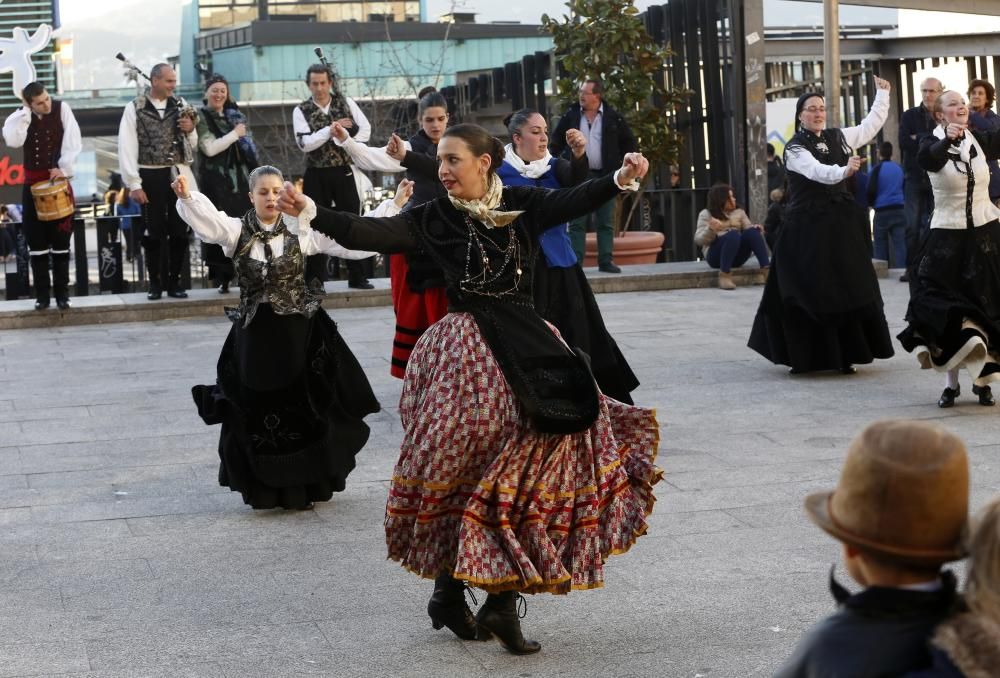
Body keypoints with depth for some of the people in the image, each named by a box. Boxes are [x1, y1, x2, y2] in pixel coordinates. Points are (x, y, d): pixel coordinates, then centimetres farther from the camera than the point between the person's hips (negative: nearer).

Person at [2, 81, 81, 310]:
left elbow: (73, 142, -9)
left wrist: (64, 168, -17)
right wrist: (25, 111, -18)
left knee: (61, 238, 1)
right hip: (33, 183, 2)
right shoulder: (20, 116, -1)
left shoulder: (61, 109, -6)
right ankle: (42, 294, 9)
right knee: (36, 239, 2)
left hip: (58, 180, -2)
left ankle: (62, 292, 8)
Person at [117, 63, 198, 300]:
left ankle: (174, 282, 15)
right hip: (151, 176, -3)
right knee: (153, 233, 3)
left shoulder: (180, 105, 7)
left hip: (178, 175, 3)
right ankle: (155, 283, 14)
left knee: (179, 232, 4)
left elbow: (192, 145, 15)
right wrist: (134, 184, -10)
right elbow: (127, 147, -5)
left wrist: (190, 130, -8)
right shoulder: (135, 108, -3)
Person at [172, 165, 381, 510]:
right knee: (256, 414, 5)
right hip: (255, 335, 0)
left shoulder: (301, 229, -1)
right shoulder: (237, 230, -2)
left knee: (306, 410, 5)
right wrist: (186, 196, -41)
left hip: (299, 333, 0)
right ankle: (265, 489, 20)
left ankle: (304, 486, 21)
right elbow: (207, 218, -20)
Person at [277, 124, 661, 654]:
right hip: (466, 352, -2)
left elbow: (575, 201, -12)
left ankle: (503, 599, 4)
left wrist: (621, 178, -30)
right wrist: (310, 212, -20)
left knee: (526, 474, -2)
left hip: (527, 347, 2)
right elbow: (368, 233, -8)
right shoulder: (435, 219, 1)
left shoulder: (523, 205, 4)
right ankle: (448, 593, 16)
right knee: (462, 472, 0)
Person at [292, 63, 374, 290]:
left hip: (343, 172, 1)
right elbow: (304, 143, -15)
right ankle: (315, 279, 9)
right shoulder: (301, 111, -3)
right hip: (316, 175, -1)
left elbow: (365, 129, 1)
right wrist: (331, 129, -21)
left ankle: (357, 277, 10)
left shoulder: (346, 103, 3)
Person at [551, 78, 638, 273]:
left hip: (605, 176, 0)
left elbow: (629, 143, 7)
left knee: (606, 222, 4)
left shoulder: (613, 118, 0)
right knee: (577, 222, 0)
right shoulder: (570, 116, 3)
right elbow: (556, 142, 11)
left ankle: (606, 261, 8)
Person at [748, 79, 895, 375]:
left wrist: (882, 95, 20)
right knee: (807, 293, -3)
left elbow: (871, 126, 22)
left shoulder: (837, 137, 10)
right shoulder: (795, 148, -9)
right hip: (807, 226, -5)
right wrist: (844, 170, -44)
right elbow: (818, 171, -27)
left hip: (840, 222, 6)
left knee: (847, 289, 3)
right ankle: (803, 357, 5)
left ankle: (844, 354, 8)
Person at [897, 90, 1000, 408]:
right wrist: (948, 139, -49)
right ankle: (950, 382, 0)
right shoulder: (934, 143, -7)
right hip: (947, 235, -2)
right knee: (943, 303, -8)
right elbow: (928, 159, -29)